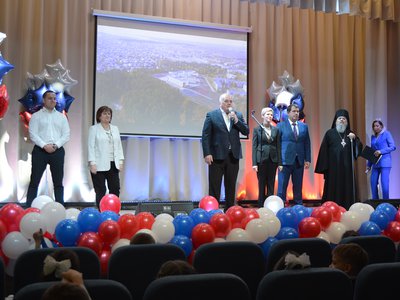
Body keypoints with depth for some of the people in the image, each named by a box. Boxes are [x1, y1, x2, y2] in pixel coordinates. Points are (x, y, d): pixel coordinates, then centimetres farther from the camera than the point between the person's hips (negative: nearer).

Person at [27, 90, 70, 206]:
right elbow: (33, 134, -5)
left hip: (57, 151, 3)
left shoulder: (61, 117, 13)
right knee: (34, 181, -3)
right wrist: (45, 146, -17)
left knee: (58, 182, 6)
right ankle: (29, 208, -1)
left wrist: (56, 145, -10)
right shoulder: (36, 116, 5)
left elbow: (66, 135, 5)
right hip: (40, 151, -3)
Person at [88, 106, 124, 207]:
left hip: (113, 164, 5)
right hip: (99, 165, -5)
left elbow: (119, 146, 16)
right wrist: (92, 163, -12)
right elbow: (91, 147, -4)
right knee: (100, 191, -1)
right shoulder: (94, 129, 2)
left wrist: (120, 161, 7)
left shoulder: (115, 129, 17)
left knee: (115, 189, 1)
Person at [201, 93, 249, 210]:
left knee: (231, 187, 9)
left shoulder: (238, 115, 11)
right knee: (214, 187, 0)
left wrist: (236, 120, -9)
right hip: (217, 156, -4)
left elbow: (246, 131, 5)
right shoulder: (211, 115, 0)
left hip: (233, 156, 4)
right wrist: (207, 154, -11)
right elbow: (205, 136, -4)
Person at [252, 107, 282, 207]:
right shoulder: (257, 129, 2)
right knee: (262, 184, 2)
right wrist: (254, 163, -8)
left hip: (273, 159, 2)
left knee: (271, 184, 4)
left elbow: (278, 146, 8)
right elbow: (254, 146, -1)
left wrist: (280, 162, 1)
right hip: (261, 159, -2)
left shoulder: (276, 130, 9)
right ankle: (261, 205, 8)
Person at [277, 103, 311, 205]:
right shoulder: (281, 126, 1)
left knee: (298, 187, 8)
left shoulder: (304, 126, 12)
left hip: (299, 161, 4)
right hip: (285, 161, -3)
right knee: (282, 186, -2)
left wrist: (307, 159, 5)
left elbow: (307, 144, 12)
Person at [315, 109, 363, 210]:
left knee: (347, 189, 2)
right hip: (333, 167, -3)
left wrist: (354, 139, -13)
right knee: (333, 190, -3)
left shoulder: (350, 134, 13)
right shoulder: (330, 133, 3)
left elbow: (359, 148, 5)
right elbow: (324, 151, -2)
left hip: (347, 167, 3)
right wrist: (325, 167, -8)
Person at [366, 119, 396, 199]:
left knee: (384, 183, -9)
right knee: (373, 183, 2)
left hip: (385, 162, -6)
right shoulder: (373, 136, 15)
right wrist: (369, 164, 13)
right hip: (375, 163, 6)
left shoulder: (386, 134, 0)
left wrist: (381, 151, -18)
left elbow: (393, 147, -7)